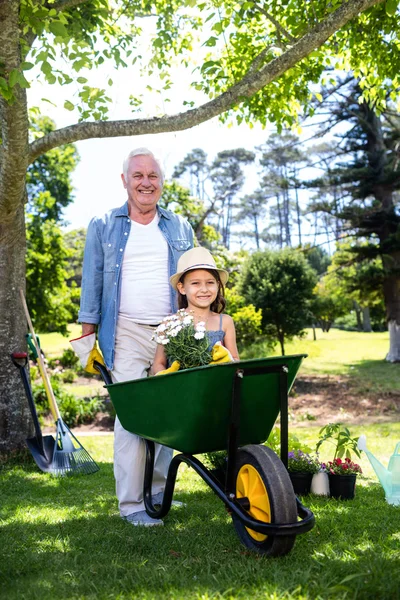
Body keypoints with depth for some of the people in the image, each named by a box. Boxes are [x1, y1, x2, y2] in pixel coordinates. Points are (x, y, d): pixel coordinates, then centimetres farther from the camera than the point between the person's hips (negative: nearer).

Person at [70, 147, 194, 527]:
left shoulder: (180, 228, 15)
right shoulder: (103, 226, 9)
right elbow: (92, 282, 7)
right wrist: (88, 336, 1)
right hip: (127, 335, -2)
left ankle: (159, 490, 19)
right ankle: (130, 503, 1)